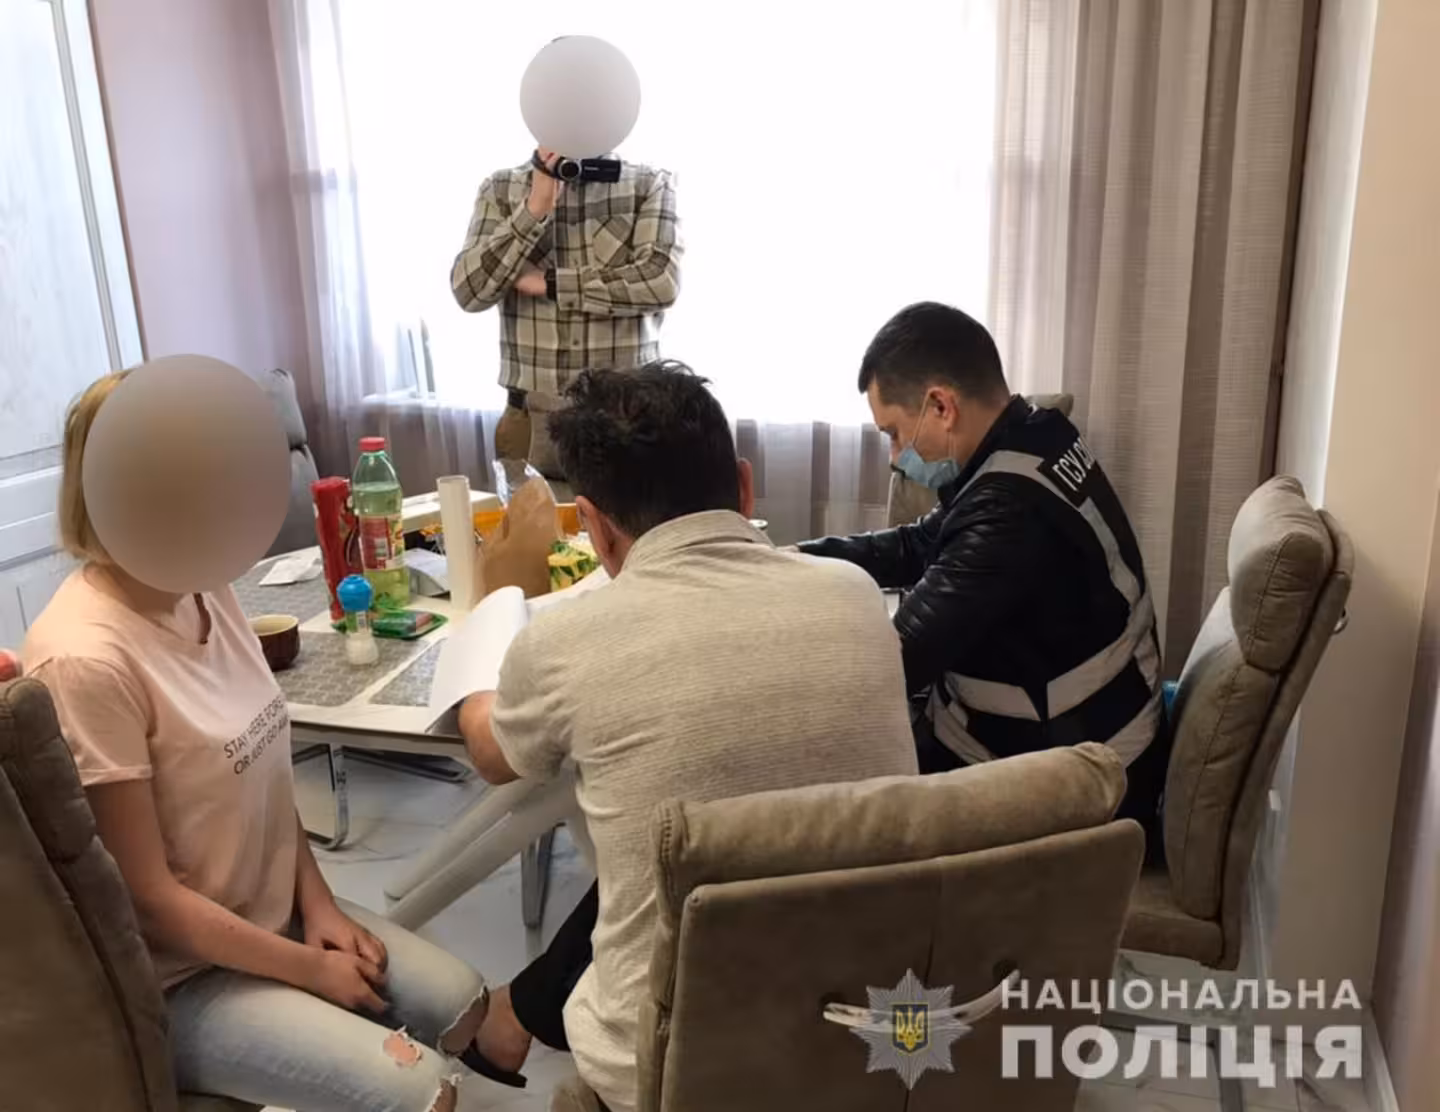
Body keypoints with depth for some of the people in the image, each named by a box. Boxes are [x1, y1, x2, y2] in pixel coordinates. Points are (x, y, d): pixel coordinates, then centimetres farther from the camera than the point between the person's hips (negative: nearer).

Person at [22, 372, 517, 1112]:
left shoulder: (207, 590, -5)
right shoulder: (86, 662, -29)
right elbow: (149, 896, -23)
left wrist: (317, 902, -2)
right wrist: (310, 970, -13)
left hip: (270, 914, 8)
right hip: (175, 975, -7)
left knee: (463, 1005, 9)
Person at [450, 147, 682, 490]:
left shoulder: (650, 185, 2)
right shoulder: (502, 189, 5)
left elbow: (661, 282, -14)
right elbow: (469, 291, -6)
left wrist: (549, 284, -10)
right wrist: (535, 208, -14)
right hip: (532, 418, 1)